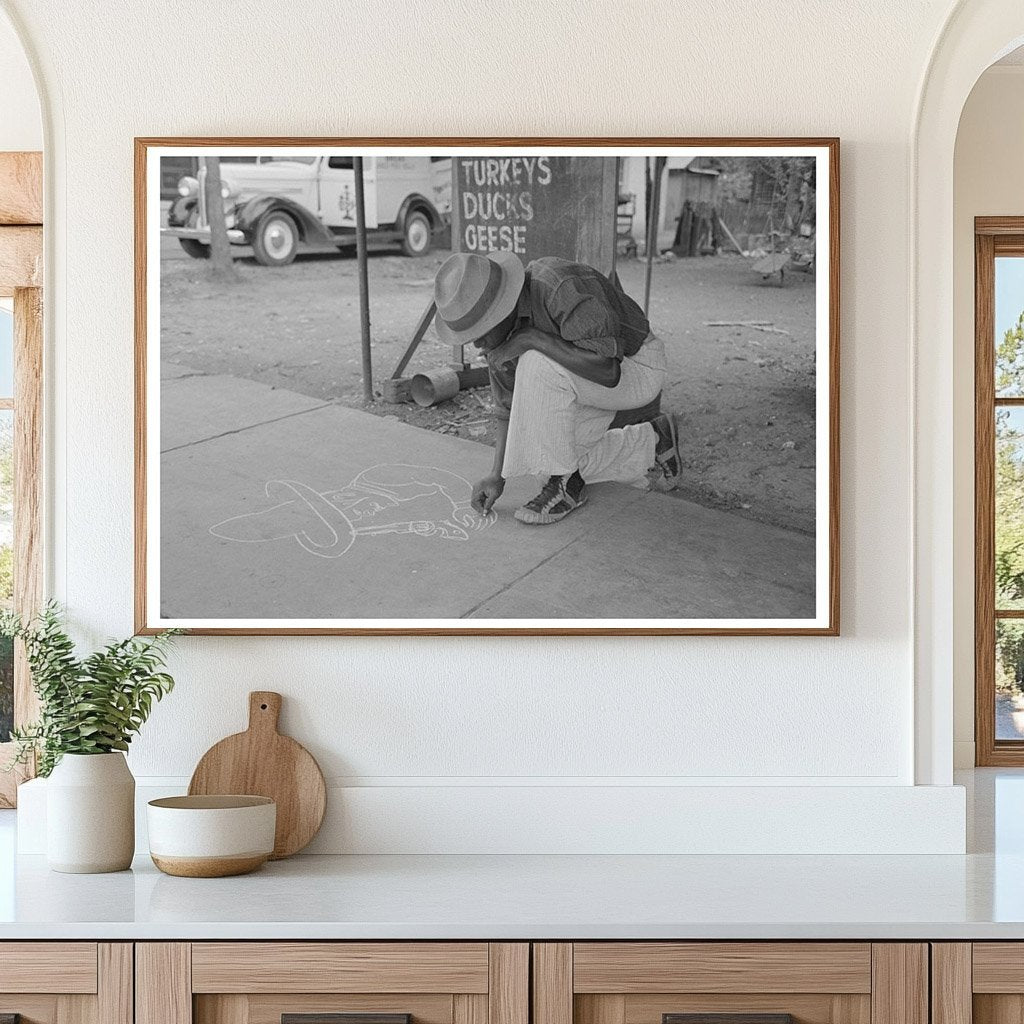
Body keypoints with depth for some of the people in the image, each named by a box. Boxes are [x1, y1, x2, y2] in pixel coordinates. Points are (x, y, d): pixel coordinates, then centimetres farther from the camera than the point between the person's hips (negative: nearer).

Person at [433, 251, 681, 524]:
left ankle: (566, 483, -14)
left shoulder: (560, 287, -35)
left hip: (636, 369, -8)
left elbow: (606, 370, -42)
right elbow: (509, 407, 1)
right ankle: (653, 442, 25)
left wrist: (531, 339, -37)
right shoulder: (499, 328, -10)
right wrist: (497, 476, -8)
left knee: (537, 364, -31)